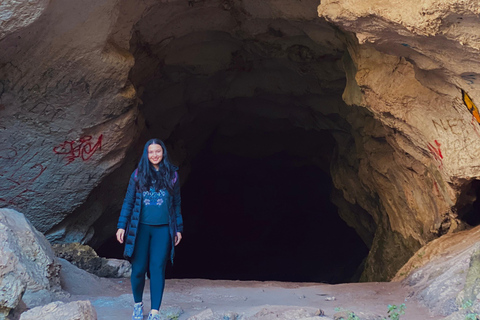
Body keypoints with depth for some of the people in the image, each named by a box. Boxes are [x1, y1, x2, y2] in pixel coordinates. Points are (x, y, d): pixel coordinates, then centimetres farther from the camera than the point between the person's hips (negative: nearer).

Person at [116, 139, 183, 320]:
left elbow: (176, 204, 10)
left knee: (157, 268, -4)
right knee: (138, 268, 2)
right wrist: (121, 226, 0)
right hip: (141, 228, 0)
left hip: (162, 229, 0)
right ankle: (138, 304, 26)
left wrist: (178, 229, 8)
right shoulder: (138, 174, 5)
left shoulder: (172, 175, 6)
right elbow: (128, 202, 6)